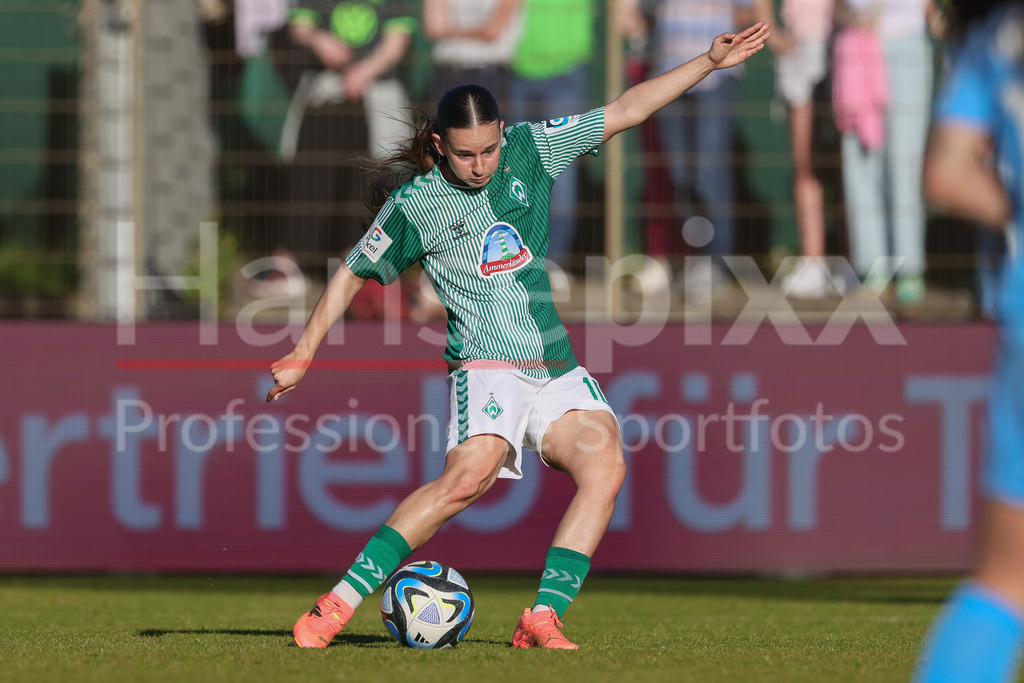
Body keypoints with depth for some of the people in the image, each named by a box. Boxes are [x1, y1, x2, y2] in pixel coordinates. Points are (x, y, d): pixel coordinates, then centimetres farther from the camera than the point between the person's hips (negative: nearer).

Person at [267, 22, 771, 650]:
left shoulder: (530, 150, 6)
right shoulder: (412, 205, -2)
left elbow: (626, 111, 10)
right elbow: (353, 275, 11)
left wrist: (710, 61, 6)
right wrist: (304, 353, 13)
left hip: (557, 370, 5)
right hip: (486, 365, -5)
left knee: (606, 463, -21)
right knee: (469, 475, -30)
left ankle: (544, 618, -21)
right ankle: (340, 601, -25)